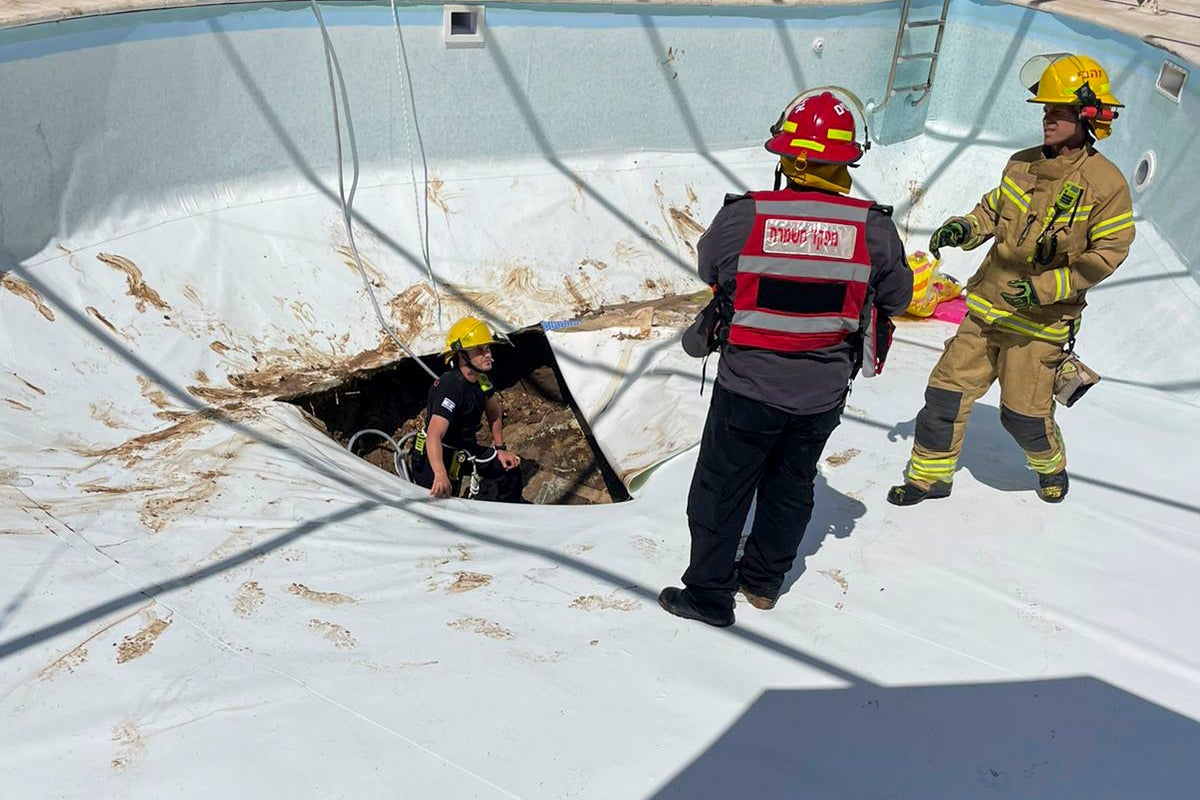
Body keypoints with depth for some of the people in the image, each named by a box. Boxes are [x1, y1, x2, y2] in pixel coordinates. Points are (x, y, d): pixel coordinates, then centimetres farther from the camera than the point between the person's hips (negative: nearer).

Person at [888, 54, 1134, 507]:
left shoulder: (1106, 184, -12)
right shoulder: (1022, 165, 3)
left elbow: (1107, 254, -12)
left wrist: (1046, 287, -21)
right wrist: (964, 229, -4)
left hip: (1040, 320, -5)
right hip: (988, 305, 5)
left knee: (1023, 413, 3)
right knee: (948, 390, 3)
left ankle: (1051, 466, 37)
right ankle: (930, 475, 20)